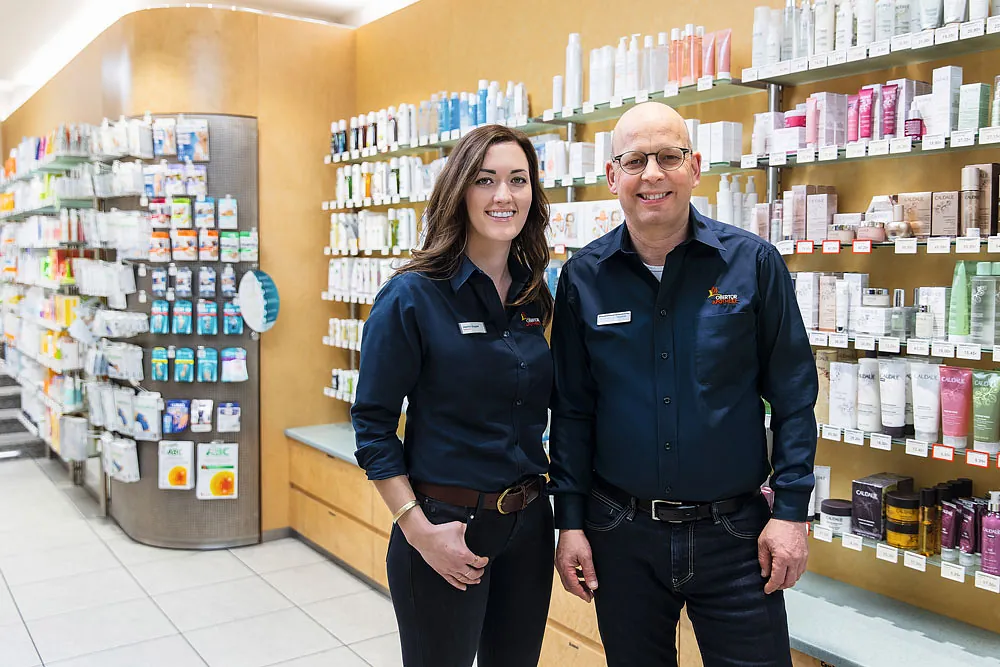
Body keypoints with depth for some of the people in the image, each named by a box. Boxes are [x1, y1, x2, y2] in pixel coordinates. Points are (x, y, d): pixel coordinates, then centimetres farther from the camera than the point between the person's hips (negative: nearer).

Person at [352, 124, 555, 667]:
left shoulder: (536, 296, 4)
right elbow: (373, 425, -11)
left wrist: (567, 513, 7)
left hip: (528, 521, 6)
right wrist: (419, 530, -16)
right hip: (447, 525, -5)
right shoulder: (412, 296, -13)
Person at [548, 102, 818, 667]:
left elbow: (792, 395, -2)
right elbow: (572, 407, 2)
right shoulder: (583, 278, -2)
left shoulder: (753, 263, -6)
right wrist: (570, 520, 0)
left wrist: (792, 511, -5)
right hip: (621, 532, 2)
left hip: (735, 534, -1)